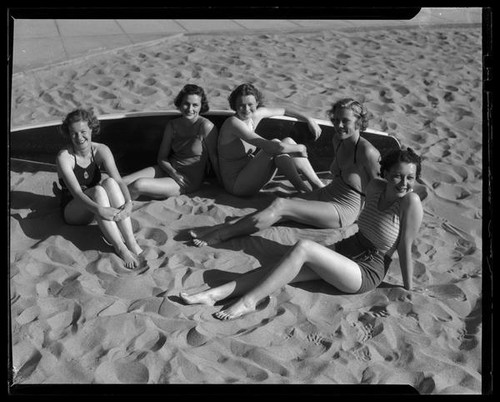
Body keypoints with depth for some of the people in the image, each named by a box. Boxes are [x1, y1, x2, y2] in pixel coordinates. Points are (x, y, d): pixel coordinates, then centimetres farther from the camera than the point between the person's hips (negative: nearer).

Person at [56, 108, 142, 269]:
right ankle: (120, 248, -39)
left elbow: (118, 181, -18)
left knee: (109, 182, -29)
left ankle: (131, 242, -37)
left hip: (94, 209, 3)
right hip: (73, 211, -3)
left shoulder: (101, 150, -7)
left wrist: (128, 203, -38)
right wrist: (99, 210, -45)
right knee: (98, 191, -34)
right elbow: (76, 192, -29)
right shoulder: (64, 157, -18)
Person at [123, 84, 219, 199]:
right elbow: (162, 157, 7)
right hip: (168, 168, 6)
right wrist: (173, 173, -12)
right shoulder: (172, 125, 2)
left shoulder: (206, 127, -16)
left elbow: (214, 158, -8)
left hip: (188, 181, -5)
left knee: (138, 185, -24)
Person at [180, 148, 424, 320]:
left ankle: (249, 301, -22)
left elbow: (405, 247, -14)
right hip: (346, 250, 7)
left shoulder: (410, 202, -19)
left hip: (367, 273, -7)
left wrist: (408, 289, -6)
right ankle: (214, 294, -13)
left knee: (302, 247, -27)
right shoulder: (375, 187, -1)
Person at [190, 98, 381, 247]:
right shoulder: (338, 140, 5)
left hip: (344, 210, -8)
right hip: (325, 195, 8)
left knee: (279, 206, -22)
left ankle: (218, 236, -20)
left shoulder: (367, 152, -21)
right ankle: (216, 228, -20)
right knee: (280, 209, -14)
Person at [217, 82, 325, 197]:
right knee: (276, 145, -22)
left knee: (288, 142, -4)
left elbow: (283, 111, 21)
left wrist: (308, 119, 12)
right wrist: (299, 148, -18)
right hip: (237, 186, -8)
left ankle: (319, 186, -5)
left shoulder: (256, 115, 1)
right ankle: (303, 190, -16)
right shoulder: (233, 122, -23)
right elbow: (270, 146, -31)